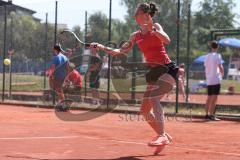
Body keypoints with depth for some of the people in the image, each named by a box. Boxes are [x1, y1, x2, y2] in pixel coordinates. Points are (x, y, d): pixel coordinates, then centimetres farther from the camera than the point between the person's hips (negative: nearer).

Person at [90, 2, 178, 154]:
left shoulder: (155, 27, -5)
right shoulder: (136, 36, 12)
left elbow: (167, 40, -23)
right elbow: (120, 51, 15)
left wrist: (153, 30, -34)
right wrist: (101, 47, 8)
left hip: (167, 69, -8)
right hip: (154, 73, 8)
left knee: (154, 97, -30)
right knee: (144, 110, 5)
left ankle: (162, 136, -36)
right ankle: (164, 136, 20)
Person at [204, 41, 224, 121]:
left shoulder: (207, 56, 12)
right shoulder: (217, 55, -8)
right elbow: (220, 67, -12)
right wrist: (222, 74, 6)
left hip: (209, 80, 7)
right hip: (216, 80, -7)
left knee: (209, 98, 11)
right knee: (214, 98, -7)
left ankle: (207, 114, 11)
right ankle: (211, 115, -12)